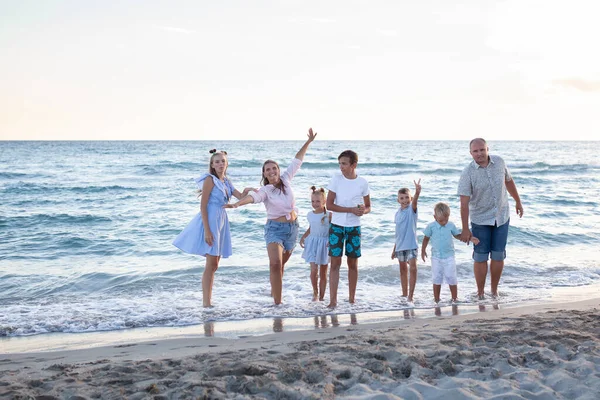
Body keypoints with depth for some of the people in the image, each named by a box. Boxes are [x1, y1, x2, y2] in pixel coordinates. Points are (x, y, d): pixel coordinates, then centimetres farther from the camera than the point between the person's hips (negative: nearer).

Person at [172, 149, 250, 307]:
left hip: (221, 222, 9)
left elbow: (240, 196, 19)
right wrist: (207, 230, -21)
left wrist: (247, 190, -5)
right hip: (210, 221, -9)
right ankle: (206, 303, -5)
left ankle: (208, 301, 19)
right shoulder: (210, 179, -10)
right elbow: (203, 206, -15)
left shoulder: (226, 181, 14)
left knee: (214, 265, 12)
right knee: (211, 264, -9)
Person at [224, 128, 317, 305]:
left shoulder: (286, 179, 0)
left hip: (292, 227, 5)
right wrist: (236, 204, -53)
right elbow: (252, 196, -33)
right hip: (275, 228, -5)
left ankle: (274, 291, 40)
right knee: (275, 264, -21)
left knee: (281, 264, 18)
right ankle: (277, 303, -19)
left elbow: (297, 160, 7)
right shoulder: (265, 190, -13)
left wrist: (309, 141, 10)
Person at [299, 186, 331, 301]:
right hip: (313, 243, 2)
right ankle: (315, 293, 10)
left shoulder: (329, 215, -10)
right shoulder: (310, 215, 3)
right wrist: (303, 237, 9)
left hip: (324, 244, -2)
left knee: (323, 273, 7)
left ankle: (321, 297, 18)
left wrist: (331, 240, -20)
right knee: (314, 270, -12)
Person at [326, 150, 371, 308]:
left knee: (353, 263, 8)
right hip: (337, 226, -1)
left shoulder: (363, 183, -1)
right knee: (335, 262, -5)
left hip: (354, 227, 1)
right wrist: (352, 210, -18)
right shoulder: (336, 179, -5)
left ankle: (352, 299, 19)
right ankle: (333, 301, -3)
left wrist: (363, 211, -16)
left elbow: (368, 207, 9)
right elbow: (329, 205, -9)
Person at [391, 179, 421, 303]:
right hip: (400, 245, 6)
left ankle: (410, 296, -12)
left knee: (413, 268, -15)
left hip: (411, 244, -6)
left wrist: (417, 193, -54)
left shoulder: (411, 209, -7)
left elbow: (414, 201, -32)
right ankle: (404, 294, 28)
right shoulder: (398, 213, 7)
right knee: (403, 269, 16)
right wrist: (394, 249, 17)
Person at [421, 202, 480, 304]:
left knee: (451, 278, -1)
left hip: (449, 257, 0)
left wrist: (470, 238, 2)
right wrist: (423, 251, 6)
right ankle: (436, 300, 15)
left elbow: (457, 235, 11)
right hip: (436, 257, 0)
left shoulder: (451, 225, -4)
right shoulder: (431, 227, -8)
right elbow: (426, 238, 5)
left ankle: (455, 299, 10)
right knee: (436, 279, 6)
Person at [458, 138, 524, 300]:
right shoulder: (467, 174, -16)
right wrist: (465, 229, -19)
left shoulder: (499, 162, -4)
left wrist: (518, 201, 21)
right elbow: (464, 203, -18)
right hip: (480, 220, -3)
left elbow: (509, 181, 14)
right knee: (480, 257, 1)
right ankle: (480, 294, 13)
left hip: (502, 217, 3)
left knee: (498, 256, 7)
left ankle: (494, 291, 20)